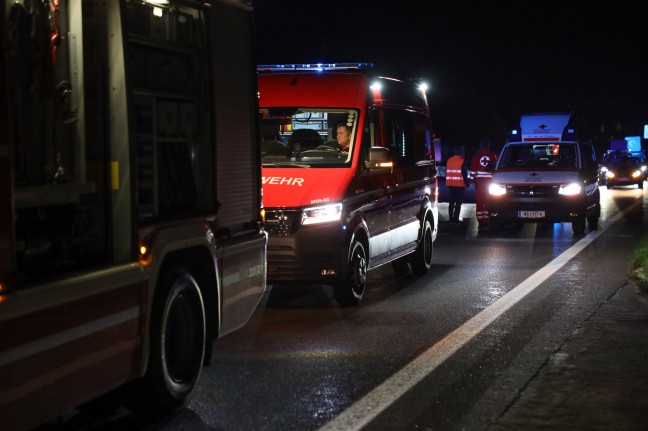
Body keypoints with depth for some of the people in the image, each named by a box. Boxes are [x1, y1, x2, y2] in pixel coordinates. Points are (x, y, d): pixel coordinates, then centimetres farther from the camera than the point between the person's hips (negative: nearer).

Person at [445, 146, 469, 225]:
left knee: (451, 203, 11)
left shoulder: (449, 160, 8)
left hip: (450, 184, 5)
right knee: (458, 203, -3)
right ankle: (455, 220, -9)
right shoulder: (462, 161, -10)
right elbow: (464, 174, -12)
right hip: (459, 185, -5)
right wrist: (467, 184, -4)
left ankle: (451, 219, 11)